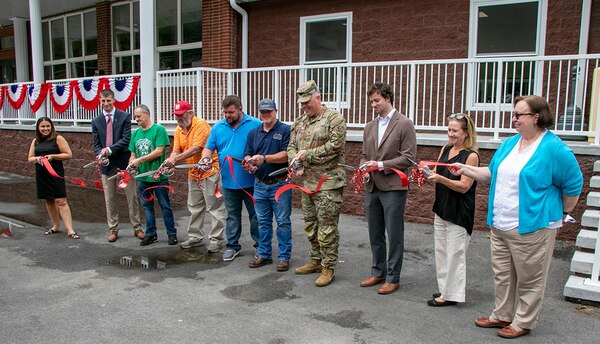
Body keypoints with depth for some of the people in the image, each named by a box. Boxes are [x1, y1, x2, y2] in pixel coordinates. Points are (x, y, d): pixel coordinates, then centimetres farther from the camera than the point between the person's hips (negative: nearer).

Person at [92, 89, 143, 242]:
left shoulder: (124, 116, -2)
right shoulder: (96, 121, 8)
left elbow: (126, 139, -10)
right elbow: (96, 144, 6)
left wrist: (110, 149, -20)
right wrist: (101, 154, -15)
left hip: (124, 161, -3)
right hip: (107, 164, 3)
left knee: (131, 196, 3)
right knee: (109, 198, 8)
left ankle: (137, 227, 13)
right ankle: (113, 229, 18)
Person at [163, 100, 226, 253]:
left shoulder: (201, 125, -16)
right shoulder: (178, 130, 8)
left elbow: (196, 149, -25)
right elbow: (176, 151, 4)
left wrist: (175, 159, -27)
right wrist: (169, 162, -18)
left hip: (210, 171, -8)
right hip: (193, 173, 8)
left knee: (214, 208, -1)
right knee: (195, 208, 16)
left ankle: (216, 239, 7)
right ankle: (195, 237, 28)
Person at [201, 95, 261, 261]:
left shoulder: (255, 125, -4)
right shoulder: (218, 127, 7)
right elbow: (209, 148, 9)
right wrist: (205, 158, -14)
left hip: (251, 181, -3)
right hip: (229, 182, 3)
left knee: (256, 215, 7)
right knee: (232, 216, 13)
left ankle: (260, 245, 21)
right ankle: (232, 246, 25)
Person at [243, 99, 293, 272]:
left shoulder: (285, 130, -5)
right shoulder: (253, 133, 13)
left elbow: (287, 154, -15)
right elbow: (247, 155, 11)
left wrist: (264, 158, -22)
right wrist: (249, 162, -12)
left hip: (280, 184, -5)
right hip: (260, 184, 5)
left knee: (283, 222, 2)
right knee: (263, 222, 14)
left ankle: (284, 256, 12)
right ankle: (264, 254, 26)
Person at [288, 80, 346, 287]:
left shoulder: (334, 118, -7)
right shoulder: (299, 122, 15)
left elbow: (335, 145, -17)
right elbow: (291, 146, 17)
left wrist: (308, 154, -14)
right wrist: (294, 159, -5)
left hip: (328, 182, -8)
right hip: (307, 181, 8)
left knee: (327, 227, -3)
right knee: (310, 224, 16)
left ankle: (328, 268, 8)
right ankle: (316, 260, 31)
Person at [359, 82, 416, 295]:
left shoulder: (404, 124, -5)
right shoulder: (370, 127, 14)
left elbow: (409, 157, -10)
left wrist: (382, 165, -17)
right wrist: (364, 168, -3)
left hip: (393, 187, -6)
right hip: (372, 188, 7)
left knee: (394, 236, 2)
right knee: (375, 235, 15)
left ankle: (393, 278, 13)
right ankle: (378, 273, 29)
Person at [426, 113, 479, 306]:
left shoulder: (471, 156, -13)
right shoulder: (445, 149, 9)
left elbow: (464, 186, -17)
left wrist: (440, 178, -28)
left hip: (459, 212, -7)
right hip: (441, 208, 8)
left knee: (454, 253, 1)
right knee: (441, 251, 15)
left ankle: (451, 295, 11)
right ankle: (444, 288, 28)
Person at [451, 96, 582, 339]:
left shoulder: (554, 148, -13)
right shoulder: (509, 143, 9)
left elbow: (573, 184, -6)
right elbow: (492, 174, 17)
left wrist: (562, 212, 2)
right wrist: (466, 169, 7)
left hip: (532, 227, -7)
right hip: (500, 225, 7)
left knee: (529, 279, 7)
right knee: (502, 274, 17)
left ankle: (523, 322, 21)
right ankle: (501, 316, 31)